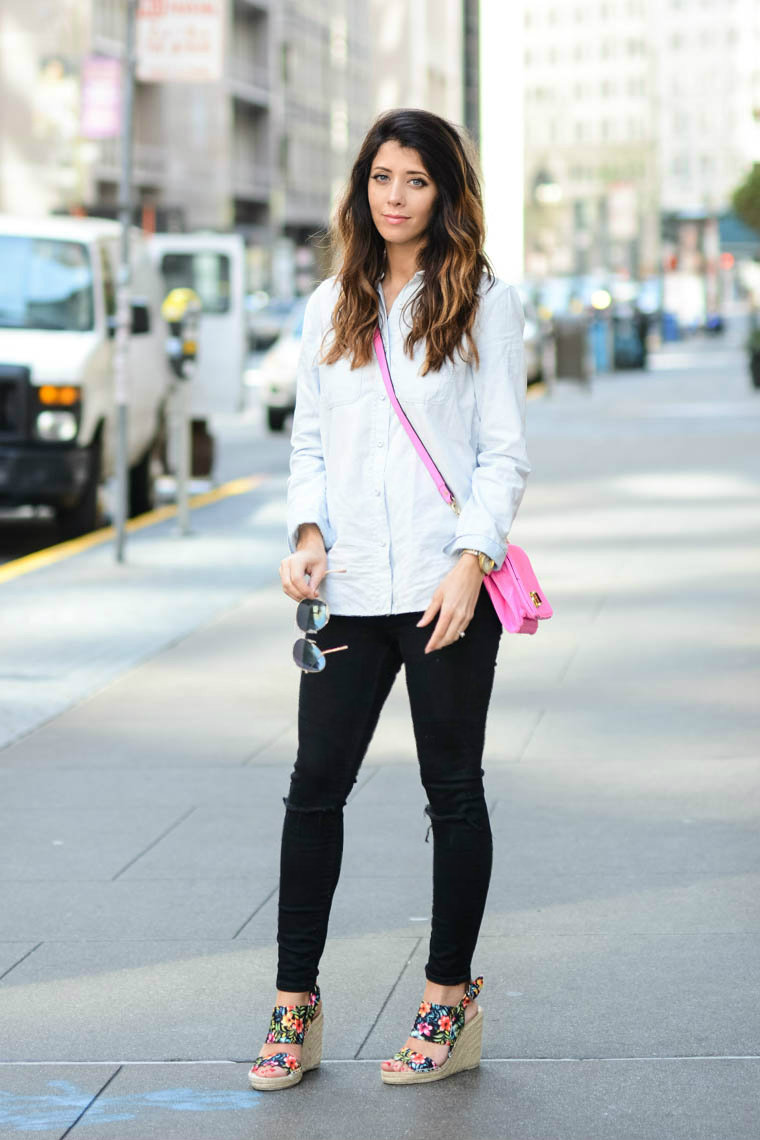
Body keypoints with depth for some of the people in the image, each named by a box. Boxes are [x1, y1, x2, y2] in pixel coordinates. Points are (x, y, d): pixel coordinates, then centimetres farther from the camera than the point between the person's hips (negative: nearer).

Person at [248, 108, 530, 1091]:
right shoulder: (330, 308, 13)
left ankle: (449, 1002, 14)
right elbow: (309, 438, 15)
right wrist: (308, 532, -3)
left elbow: (504, 453, -2)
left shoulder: (486, 305, 1)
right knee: (314, 786, 1)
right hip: (348, 587, 3)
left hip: (447, 590, -3)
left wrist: (470, 562, -14)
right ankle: (294, 1008, 9)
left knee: (453, 789, 5)